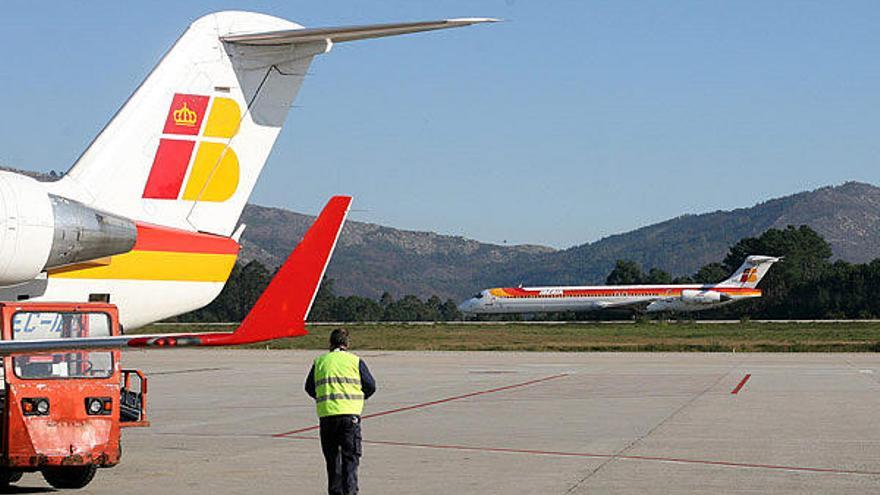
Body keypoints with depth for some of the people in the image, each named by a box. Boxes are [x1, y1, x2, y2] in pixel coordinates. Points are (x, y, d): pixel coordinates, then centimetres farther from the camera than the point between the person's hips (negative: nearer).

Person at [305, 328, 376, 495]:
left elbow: (309, 387, 13)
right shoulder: (355, 361, 5)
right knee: (350, 457, 1)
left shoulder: (320, 361, 11)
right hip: (350, 413, -2)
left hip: (326, 413, 2)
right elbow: (371, 386, 5)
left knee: (332, 457, 13)